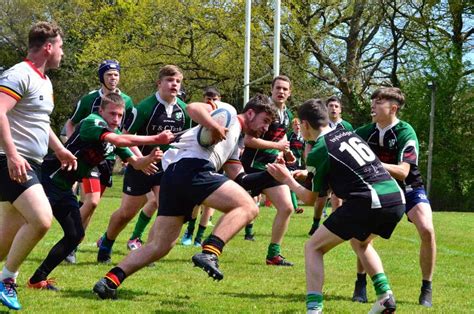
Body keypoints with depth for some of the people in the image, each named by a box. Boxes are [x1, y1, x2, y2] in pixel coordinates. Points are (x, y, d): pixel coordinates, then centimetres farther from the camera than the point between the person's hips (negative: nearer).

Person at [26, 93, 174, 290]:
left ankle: (39, 278, 13)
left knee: (75, 234, 7)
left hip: (64, 187, 9)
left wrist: (149, 159, -15)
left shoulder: (115, 133, 9)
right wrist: (156, 139, -34)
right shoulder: (92, 122, -18)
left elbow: (135, 163, 9)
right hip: (49, 179, -9)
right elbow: (118, 140, -34)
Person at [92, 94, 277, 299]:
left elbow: (240, 181, 28)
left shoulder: (234, 144, 36)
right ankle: (209, 253, -33)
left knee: (158, 246, 9)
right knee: (247, 207, -16)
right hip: (192, 168, -9)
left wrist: (272, 173, 22)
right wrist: (214, 127, -18)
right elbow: (193, 108, -6)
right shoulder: (228, 113, 11)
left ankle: (109, 281, 3)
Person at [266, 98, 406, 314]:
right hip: (396, 198, 7)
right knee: (360, 243, 35)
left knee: (313, 248, 8)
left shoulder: (317, 152, 1)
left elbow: (309, 198, 12)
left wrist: (287, 179, 28)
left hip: (368, 203, -7)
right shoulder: (348, 134, 20)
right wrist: (309, 175, 43)